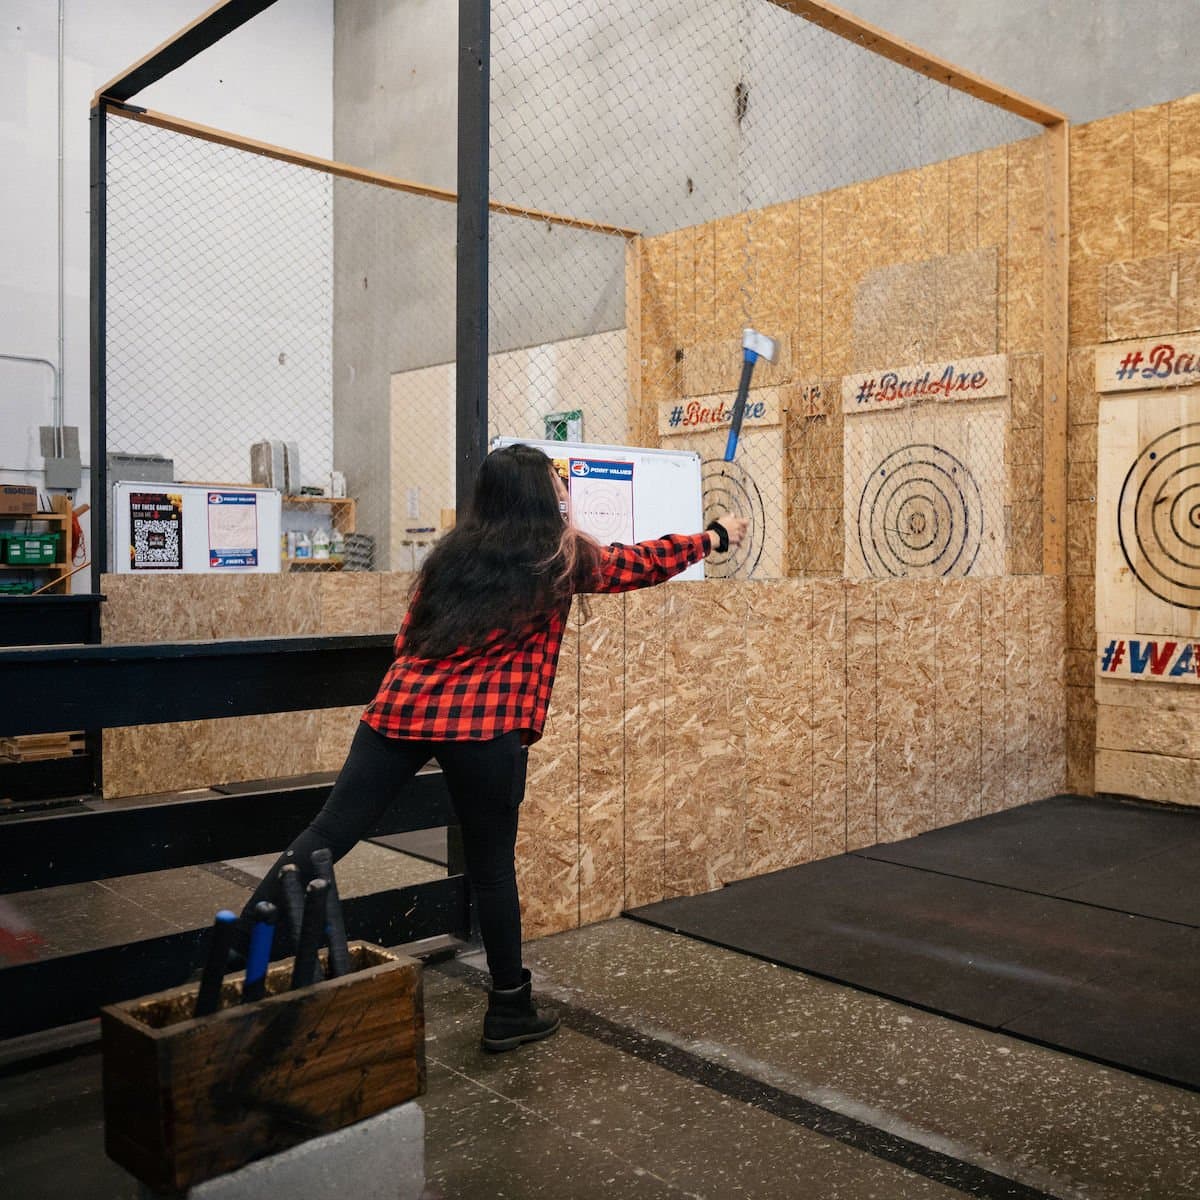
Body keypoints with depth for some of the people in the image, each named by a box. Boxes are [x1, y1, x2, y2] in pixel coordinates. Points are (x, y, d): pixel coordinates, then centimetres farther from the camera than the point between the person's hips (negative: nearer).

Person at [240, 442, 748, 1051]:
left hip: (399, 706, 4)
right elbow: (645, 562, 21)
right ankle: (509, 1011, 23)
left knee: (328, 832, 4)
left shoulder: (452, 550, 18)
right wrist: (715, 536, 37)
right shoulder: (562, 557, 7)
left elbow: (408, 637, 19)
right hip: (485, 727, -4)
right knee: (491, 867, 9)